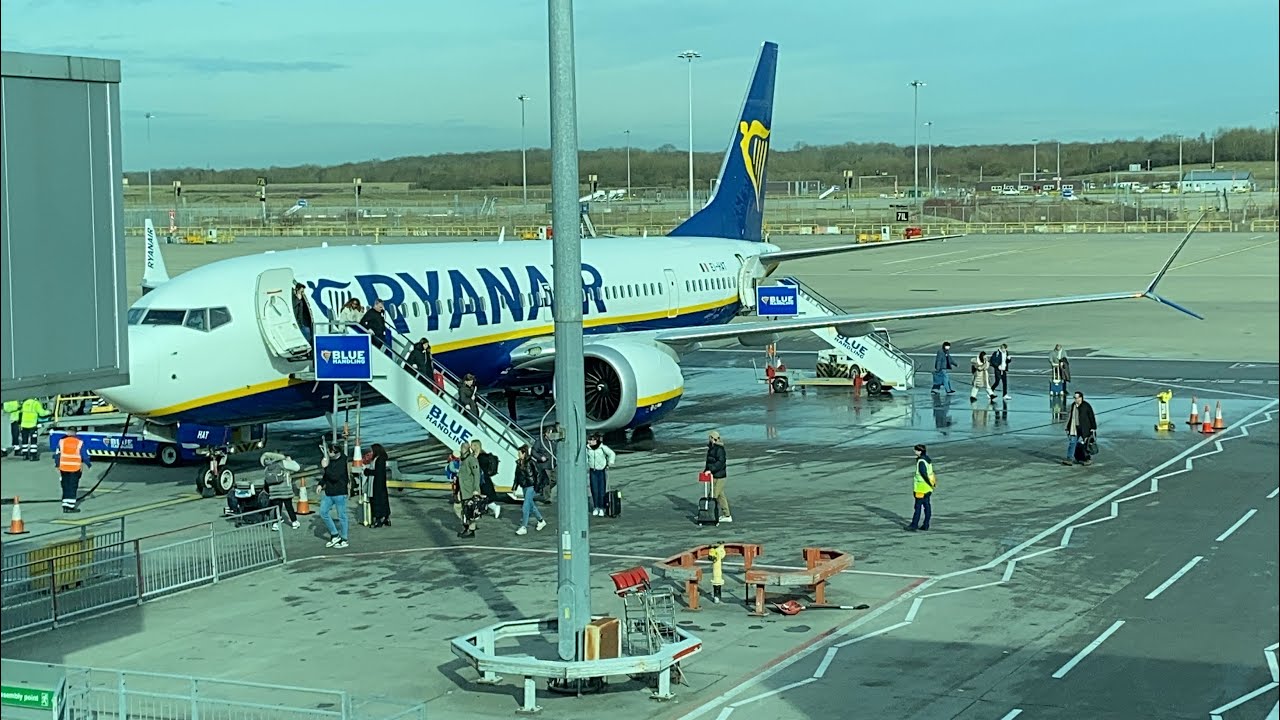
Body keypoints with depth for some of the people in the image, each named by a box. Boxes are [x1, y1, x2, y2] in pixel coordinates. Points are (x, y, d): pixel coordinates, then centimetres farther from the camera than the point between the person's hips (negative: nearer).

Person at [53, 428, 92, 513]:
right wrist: (89, 465, 13)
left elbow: (57, 455, 2)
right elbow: (85, 456, -1)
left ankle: (65, 506, 12)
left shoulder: (61, 442, 1)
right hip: (75, 469, -2)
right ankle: (71, 506, 0)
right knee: (73, 487, 3)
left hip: (63, 468, 2)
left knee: (66, 487, 12)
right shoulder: (80, 443, -4)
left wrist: (57, 466, 12)